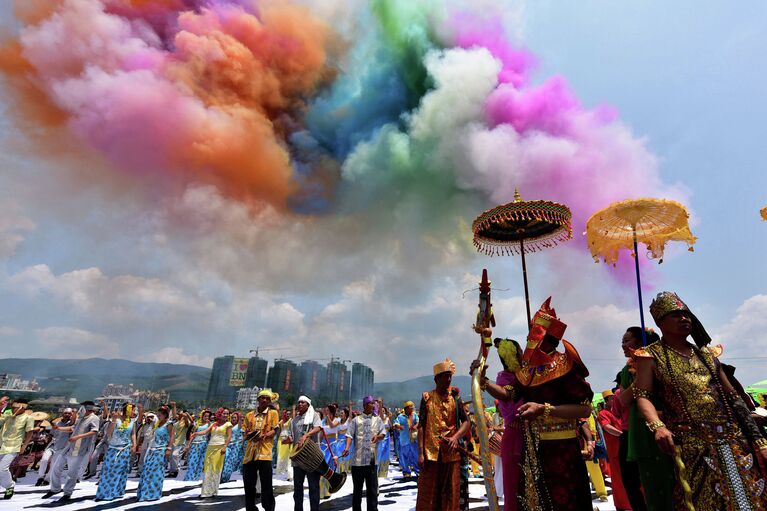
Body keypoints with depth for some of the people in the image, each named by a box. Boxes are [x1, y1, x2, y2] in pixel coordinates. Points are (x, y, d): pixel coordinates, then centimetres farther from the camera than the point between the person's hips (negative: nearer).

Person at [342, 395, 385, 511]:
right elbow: (350, 435, -4)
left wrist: (378, 436, -16)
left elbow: (383, 434, 5)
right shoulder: (356, 420, 3)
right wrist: (347, 447, -20)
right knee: (357, 488, 11)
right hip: (357, 459, -1)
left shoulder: (377, 420, 9)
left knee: (372, 487, 5)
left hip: (372, 459, 1)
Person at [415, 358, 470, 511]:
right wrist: (421, 453, -7)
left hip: (451, 453, 3)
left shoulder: (455, 400, 8)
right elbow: (421, 426, 0)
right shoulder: (427, 398, 1)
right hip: (431, 453, -2)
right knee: (428, 494, 3)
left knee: (451, 494, 9)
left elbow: (466, 422, 4)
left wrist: (456, 437, -15)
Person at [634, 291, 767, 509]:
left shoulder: (706, 353, 15)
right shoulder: (651, 355, -1)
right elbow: (643, 395, -10)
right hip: (692, 447, -5)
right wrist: (657, 426, -28)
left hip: (734, 442, 5)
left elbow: (734, 398, 14)